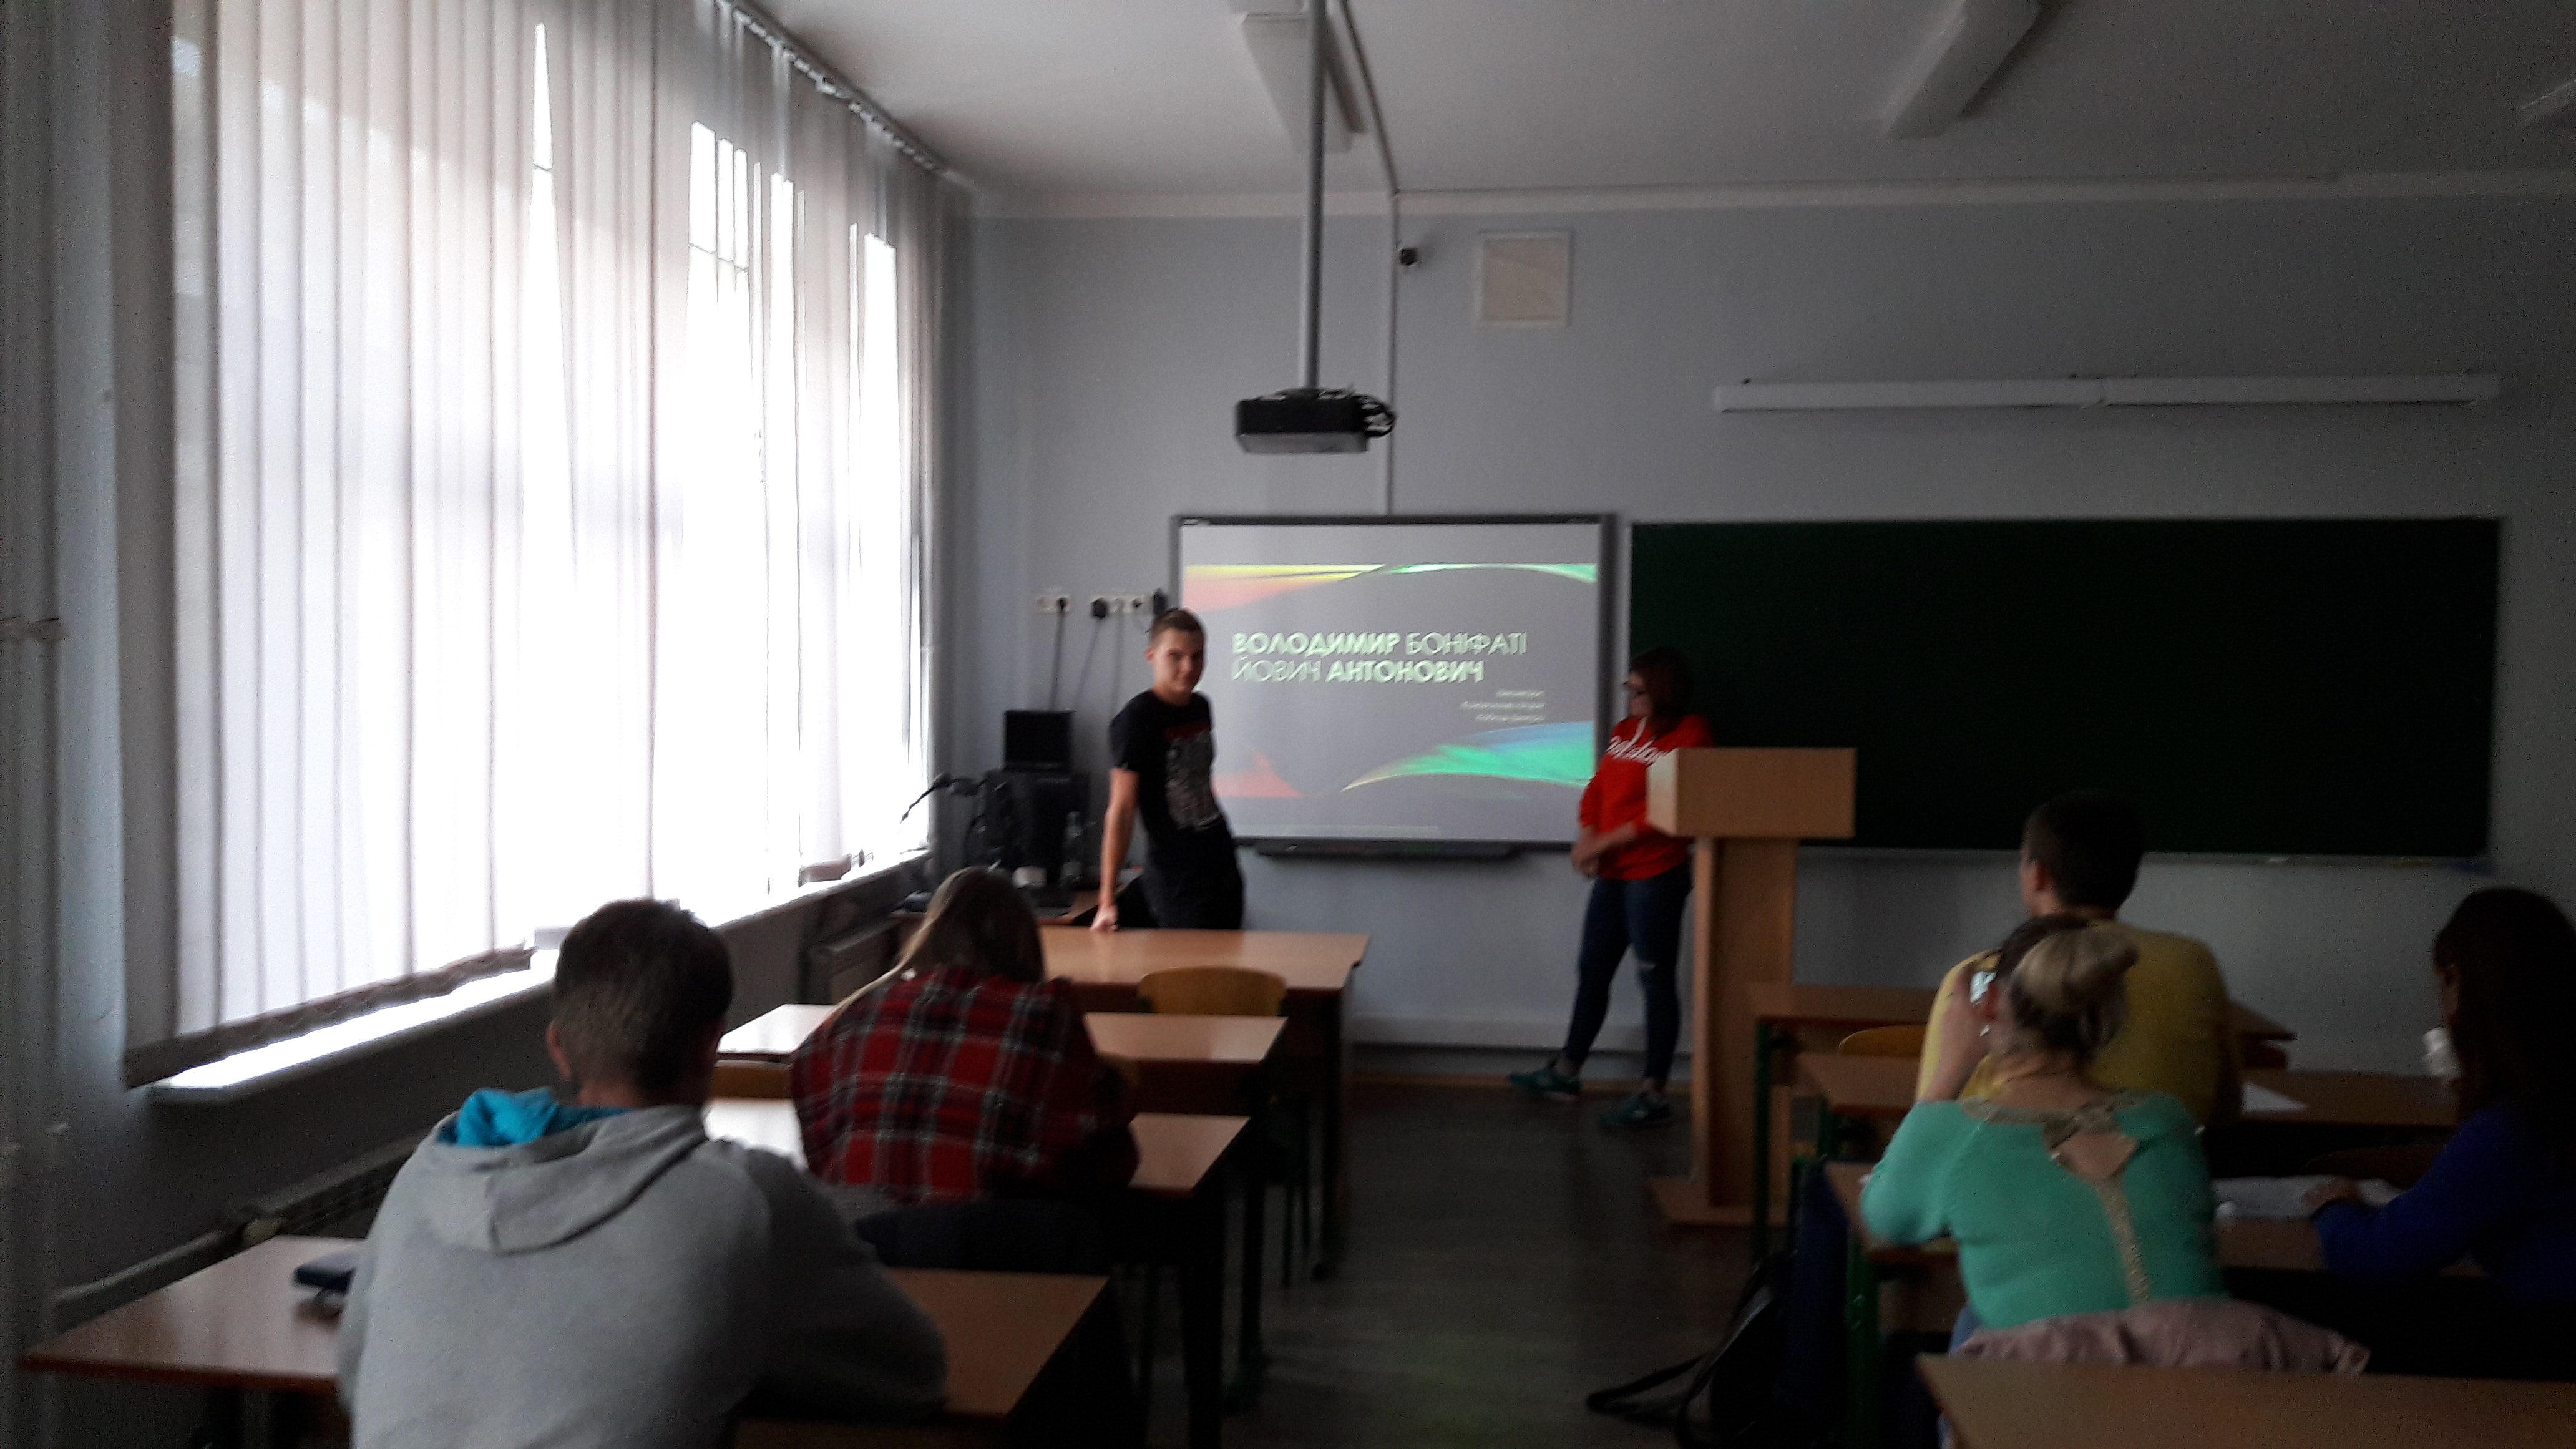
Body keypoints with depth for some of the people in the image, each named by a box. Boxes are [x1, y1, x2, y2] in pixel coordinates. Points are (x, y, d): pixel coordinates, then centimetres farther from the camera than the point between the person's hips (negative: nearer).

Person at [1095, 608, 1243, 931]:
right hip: (1177, 883, -7)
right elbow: (1121, 809, -19)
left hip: (1224, 869, 7)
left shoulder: (1200, 707, 7)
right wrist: (1108, 901, -23)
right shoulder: (1137, 718, -14)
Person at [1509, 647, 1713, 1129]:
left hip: (1656, 876, -8)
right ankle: (1566, 1072, 29)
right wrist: (1585, 839, -3)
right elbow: (1598, 787, 13)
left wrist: (1602, 843, -16)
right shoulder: (1625, 730, 12)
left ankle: (1654, 1096, 6)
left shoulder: (1687, 738, -12)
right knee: (1591, 970, 15)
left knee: (1657, 978, -1)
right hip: (1612, 873, 8)